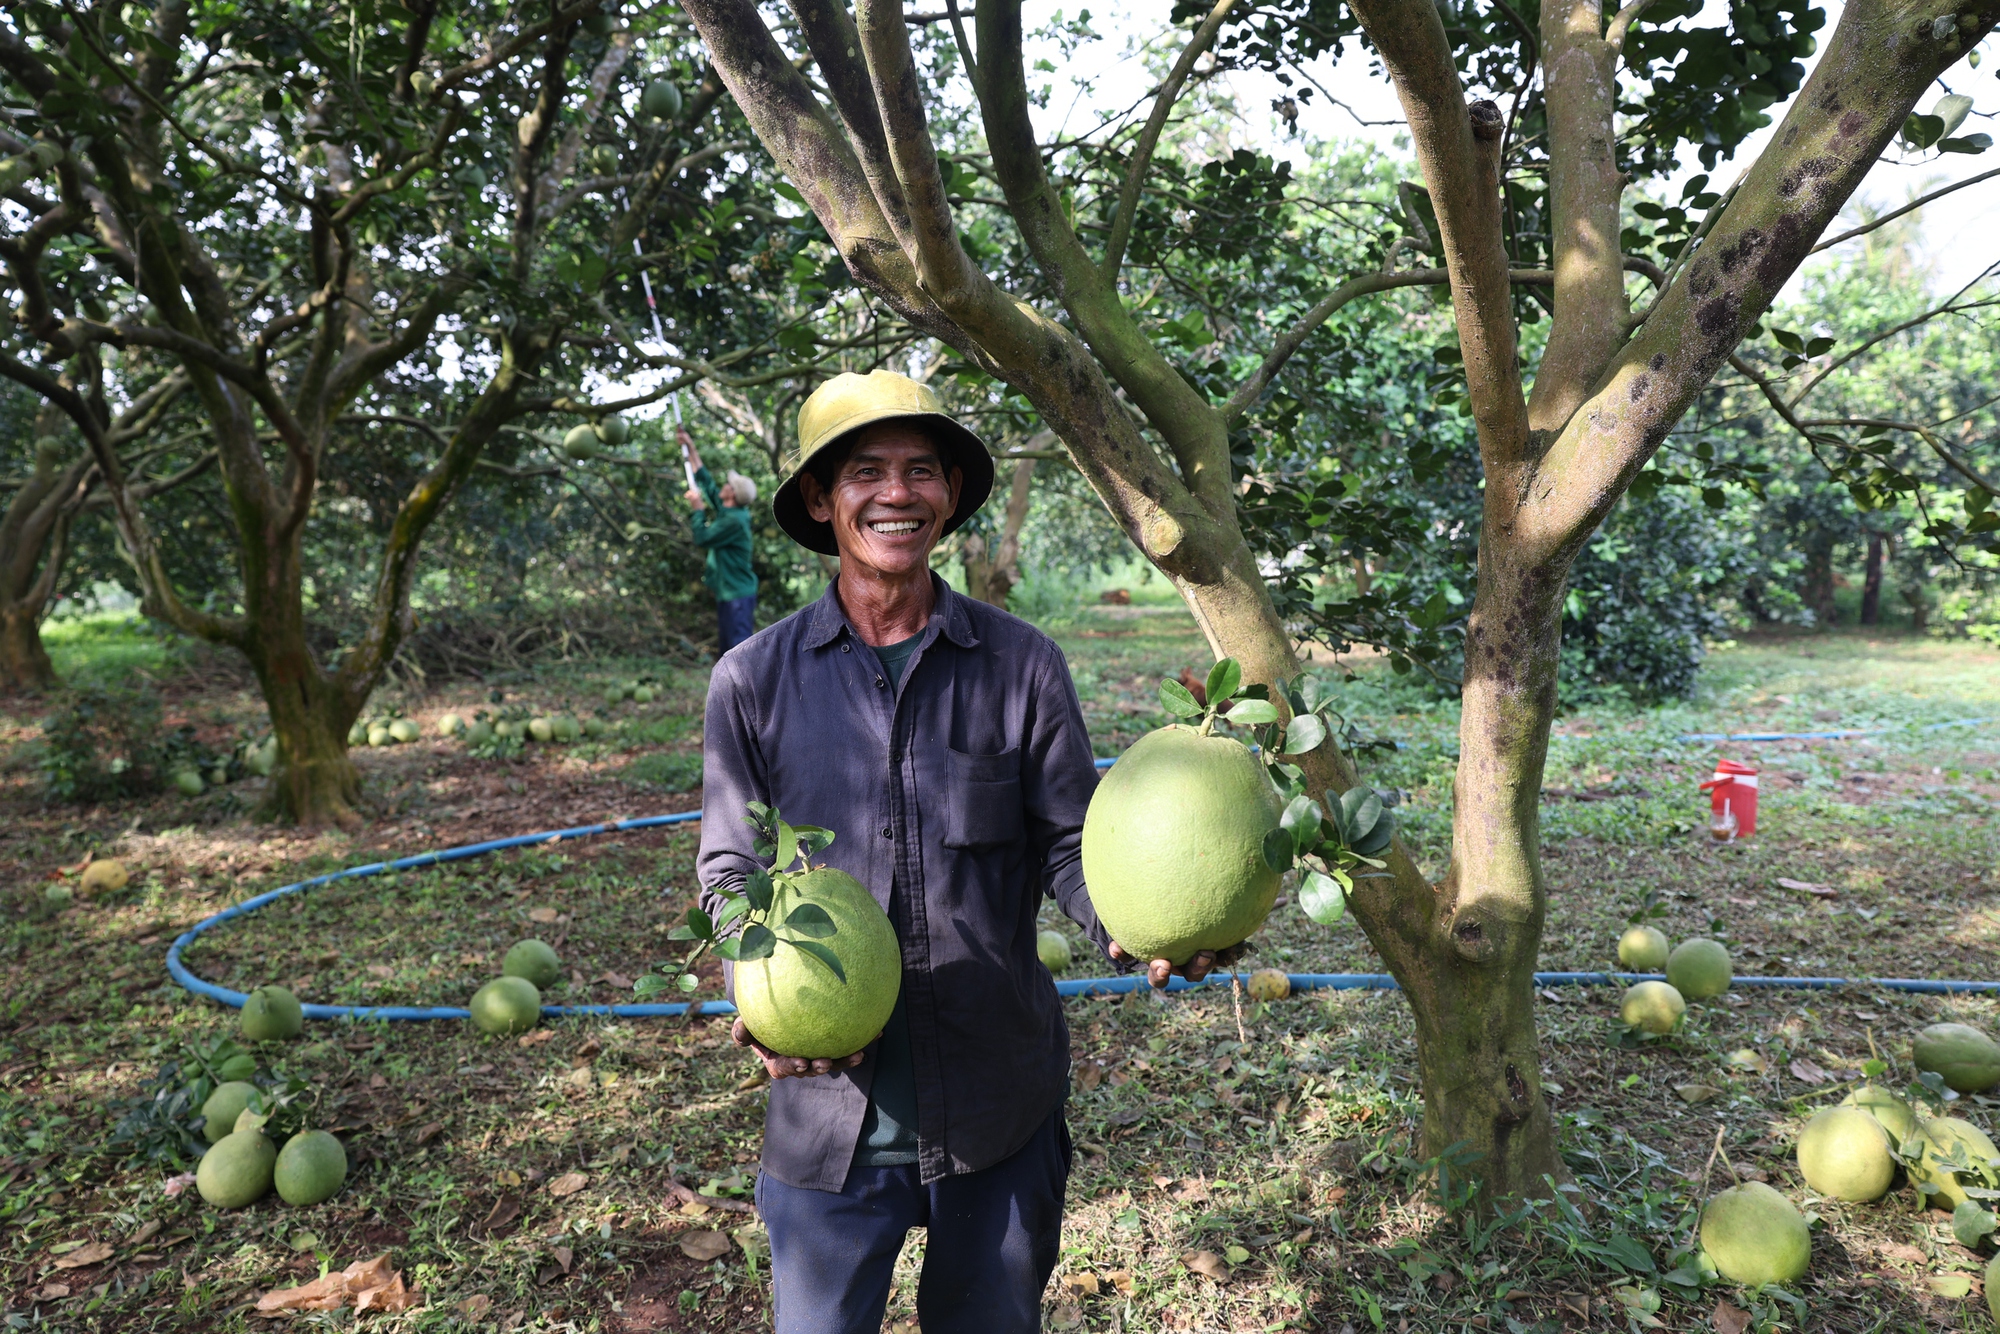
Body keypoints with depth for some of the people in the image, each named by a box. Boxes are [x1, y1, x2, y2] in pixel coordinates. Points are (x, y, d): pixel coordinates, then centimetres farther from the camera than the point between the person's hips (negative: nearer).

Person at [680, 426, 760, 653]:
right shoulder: (726, 511, 9)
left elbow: (702, 539, -17)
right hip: (727, 593, 10)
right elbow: (706, 482, 18)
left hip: (738, 595, -10)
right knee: (727, 647, 15)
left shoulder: (734, 520, -19)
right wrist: (690, 449, 20)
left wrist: (698, 508, -8)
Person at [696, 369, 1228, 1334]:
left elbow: (1068, 846, -1)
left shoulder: (1023, 665, -4)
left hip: (1000, 1106, 1)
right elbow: (731, 872, 3)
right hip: (830, 1107, 0)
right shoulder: (752, 682, -3)